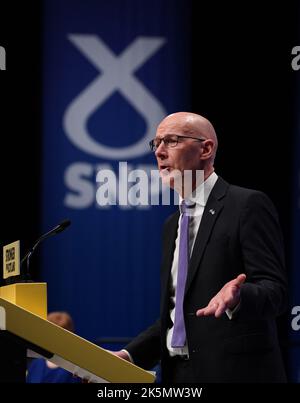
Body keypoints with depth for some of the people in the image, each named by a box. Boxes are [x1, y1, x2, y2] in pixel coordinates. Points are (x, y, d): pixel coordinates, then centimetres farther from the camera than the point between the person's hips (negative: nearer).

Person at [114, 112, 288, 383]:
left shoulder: (248, 205, -7)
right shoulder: (172, 225, 17)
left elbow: (274, 289, -14)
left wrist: (237, 297, -33)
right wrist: (130, 355, 5)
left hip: (235, 371, -7)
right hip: (178, 372, 7)